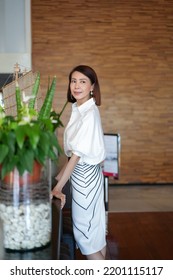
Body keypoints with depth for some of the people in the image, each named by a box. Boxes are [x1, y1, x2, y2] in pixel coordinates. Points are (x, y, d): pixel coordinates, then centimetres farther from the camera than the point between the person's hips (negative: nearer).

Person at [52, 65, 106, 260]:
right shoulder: (78, 110, 6)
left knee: (86, 230, 3)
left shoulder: (90, 113, -21)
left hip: (86, 174, -9)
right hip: (80, 172, 9)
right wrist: (59, 176, 13)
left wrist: (58, 188, -26)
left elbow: (78, 153, -25)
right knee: (94, 227, 18)